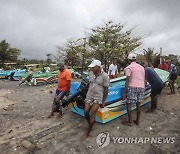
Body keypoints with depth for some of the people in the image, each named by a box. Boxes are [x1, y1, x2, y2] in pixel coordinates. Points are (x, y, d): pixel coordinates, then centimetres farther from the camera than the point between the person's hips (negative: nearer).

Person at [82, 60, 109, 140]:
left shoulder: (104, 76, -12)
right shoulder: (91, 73, 3)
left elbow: (105, 89, -8)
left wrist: (103, 101, -5)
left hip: (98, 97, -5)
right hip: (89, 96, 5)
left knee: (92, 115, -5)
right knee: (86, 112, 2)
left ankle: (87, 132, 12)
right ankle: (90, 125, 30)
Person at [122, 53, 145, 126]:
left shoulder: (129, 67, -2)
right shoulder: (142, 67, 18)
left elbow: (127, 81, -10)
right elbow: (144, 80, 17)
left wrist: (124, 92, -9)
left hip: (133, 87, -6)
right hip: (141, 87, 7)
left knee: (128, 104, 6)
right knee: (138, 105, 15)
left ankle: (129, 122, 12)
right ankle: (137, 121, 26)